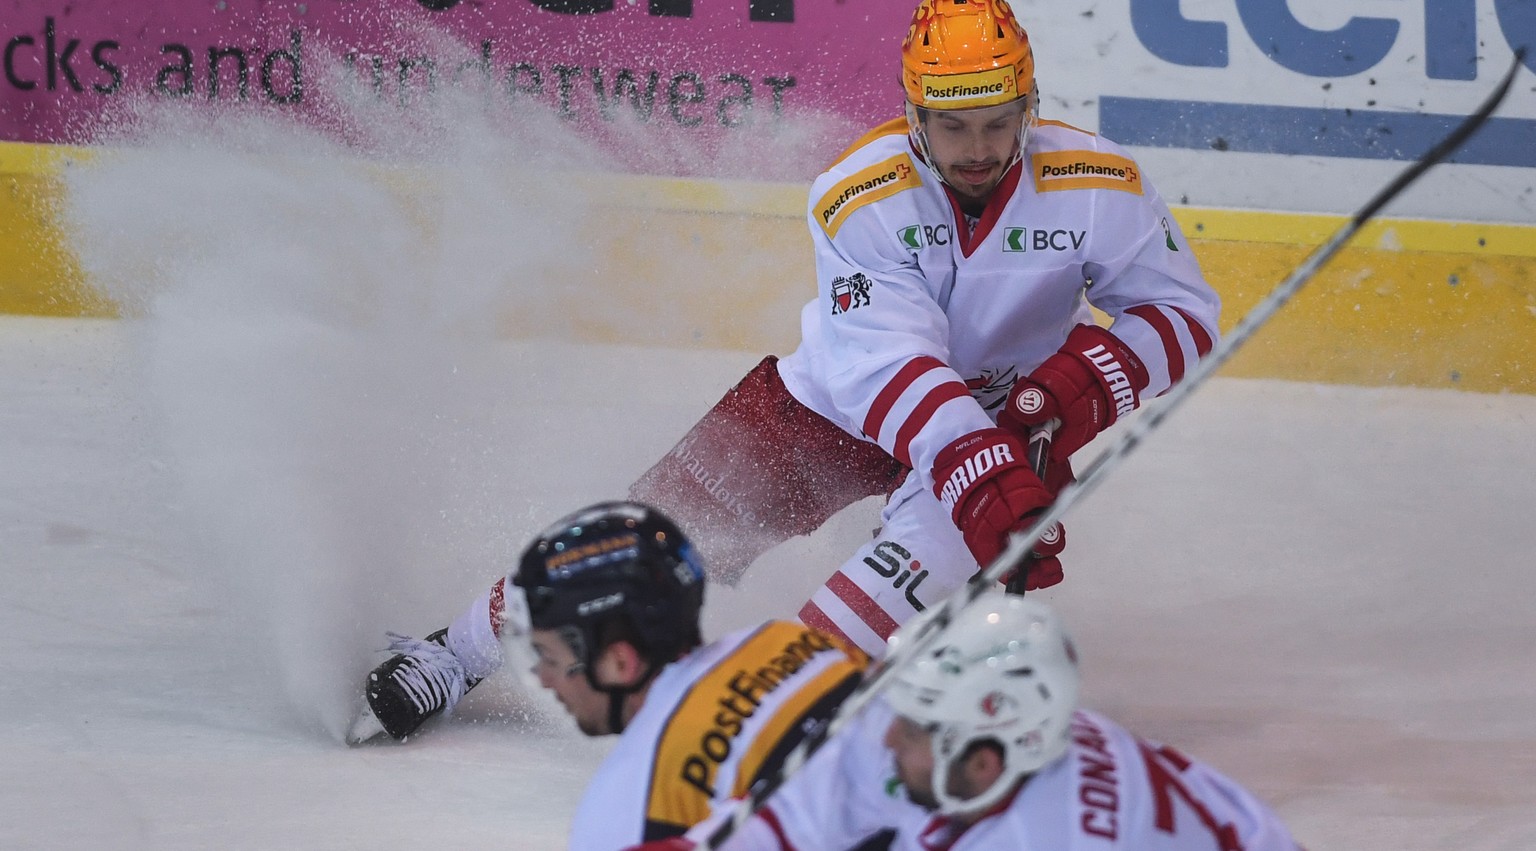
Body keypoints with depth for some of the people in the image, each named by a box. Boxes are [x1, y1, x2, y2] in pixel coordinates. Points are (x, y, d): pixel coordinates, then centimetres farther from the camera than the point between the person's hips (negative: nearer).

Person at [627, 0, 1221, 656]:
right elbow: (889, 366, -36)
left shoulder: (1099, 188, -22)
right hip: (838, 405, 0)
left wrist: (1094, 379, -33)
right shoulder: (858, 199, -28)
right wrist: (985, 472, -50)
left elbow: (1185, 313, -13)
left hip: (1006, 415, 0)